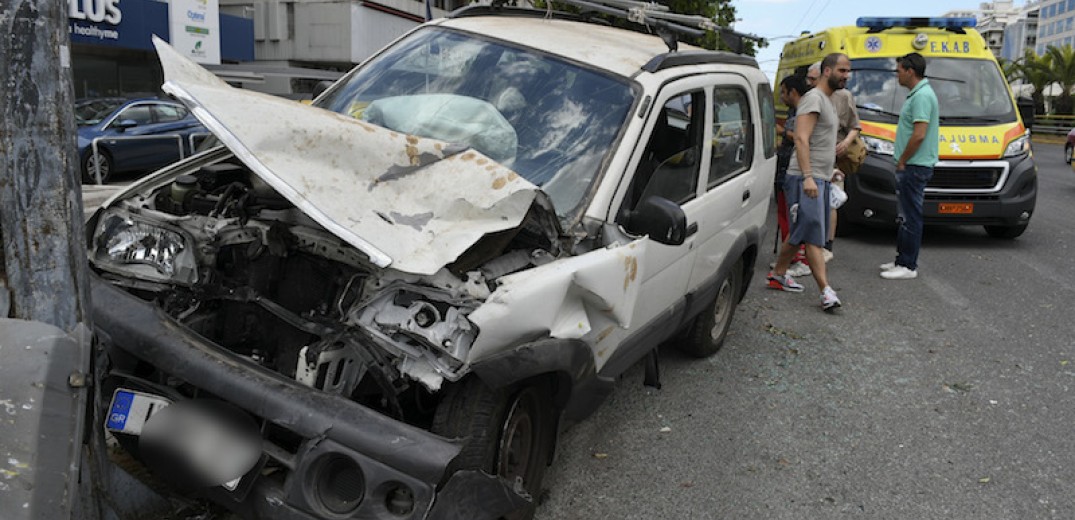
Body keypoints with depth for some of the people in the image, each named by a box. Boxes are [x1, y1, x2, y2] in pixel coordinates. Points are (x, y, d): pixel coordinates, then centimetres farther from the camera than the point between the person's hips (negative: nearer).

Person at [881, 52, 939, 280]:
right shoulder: (917, 94, 17)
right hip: (911, 166, 11)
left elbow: (919, 135, -24)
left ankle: (908, 266, -1)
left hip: (914, 167, -11)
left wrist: (902, 161, -14)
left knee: (910, 217, -6)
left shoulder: (922, 96, -17)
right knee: (905, 216, 15)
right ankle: (903, 260, 23)